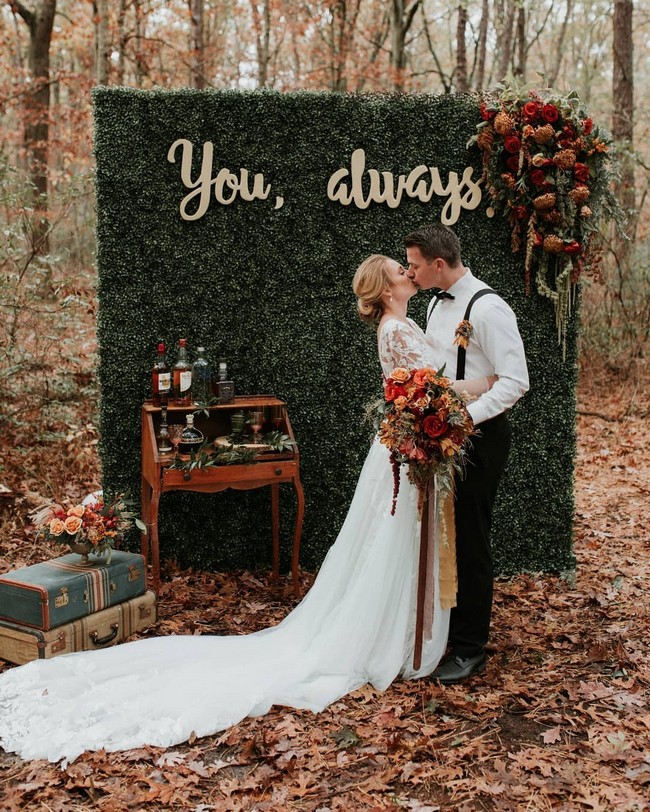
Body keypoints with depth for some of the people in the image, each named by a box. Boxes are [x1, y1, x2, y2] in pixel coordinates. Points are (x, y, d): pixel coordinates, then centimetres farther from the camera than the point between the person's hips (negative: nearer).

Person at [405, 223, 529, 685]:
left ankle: (470, 650, 15)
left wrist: (463, 418, -28)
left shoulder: (487, 308, -18)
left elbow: (515, 382, -22)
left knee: (469, 542, 0)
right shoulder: (437, 303, 10)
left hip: (478, 436, -8)